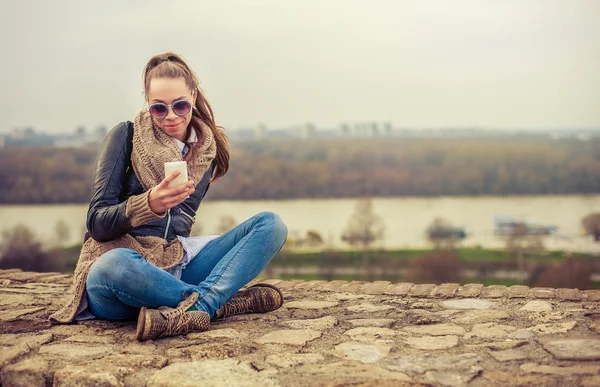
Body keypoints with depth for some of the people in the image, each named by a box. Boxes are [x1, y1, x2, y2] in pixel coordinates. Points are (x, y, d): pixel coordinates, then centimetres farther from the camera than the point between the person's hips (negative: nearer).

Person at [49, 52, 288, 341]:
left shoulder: (207, 149, 10)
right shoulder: (126, 136, -2)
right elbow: (97, 224, -9)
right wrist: (149, 204, -26)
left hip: (174, 265, 4)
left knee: (272, 225, -12)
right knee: (112, 265, -42)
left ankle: (190, 311, -33)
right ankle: (227, 302, -23)